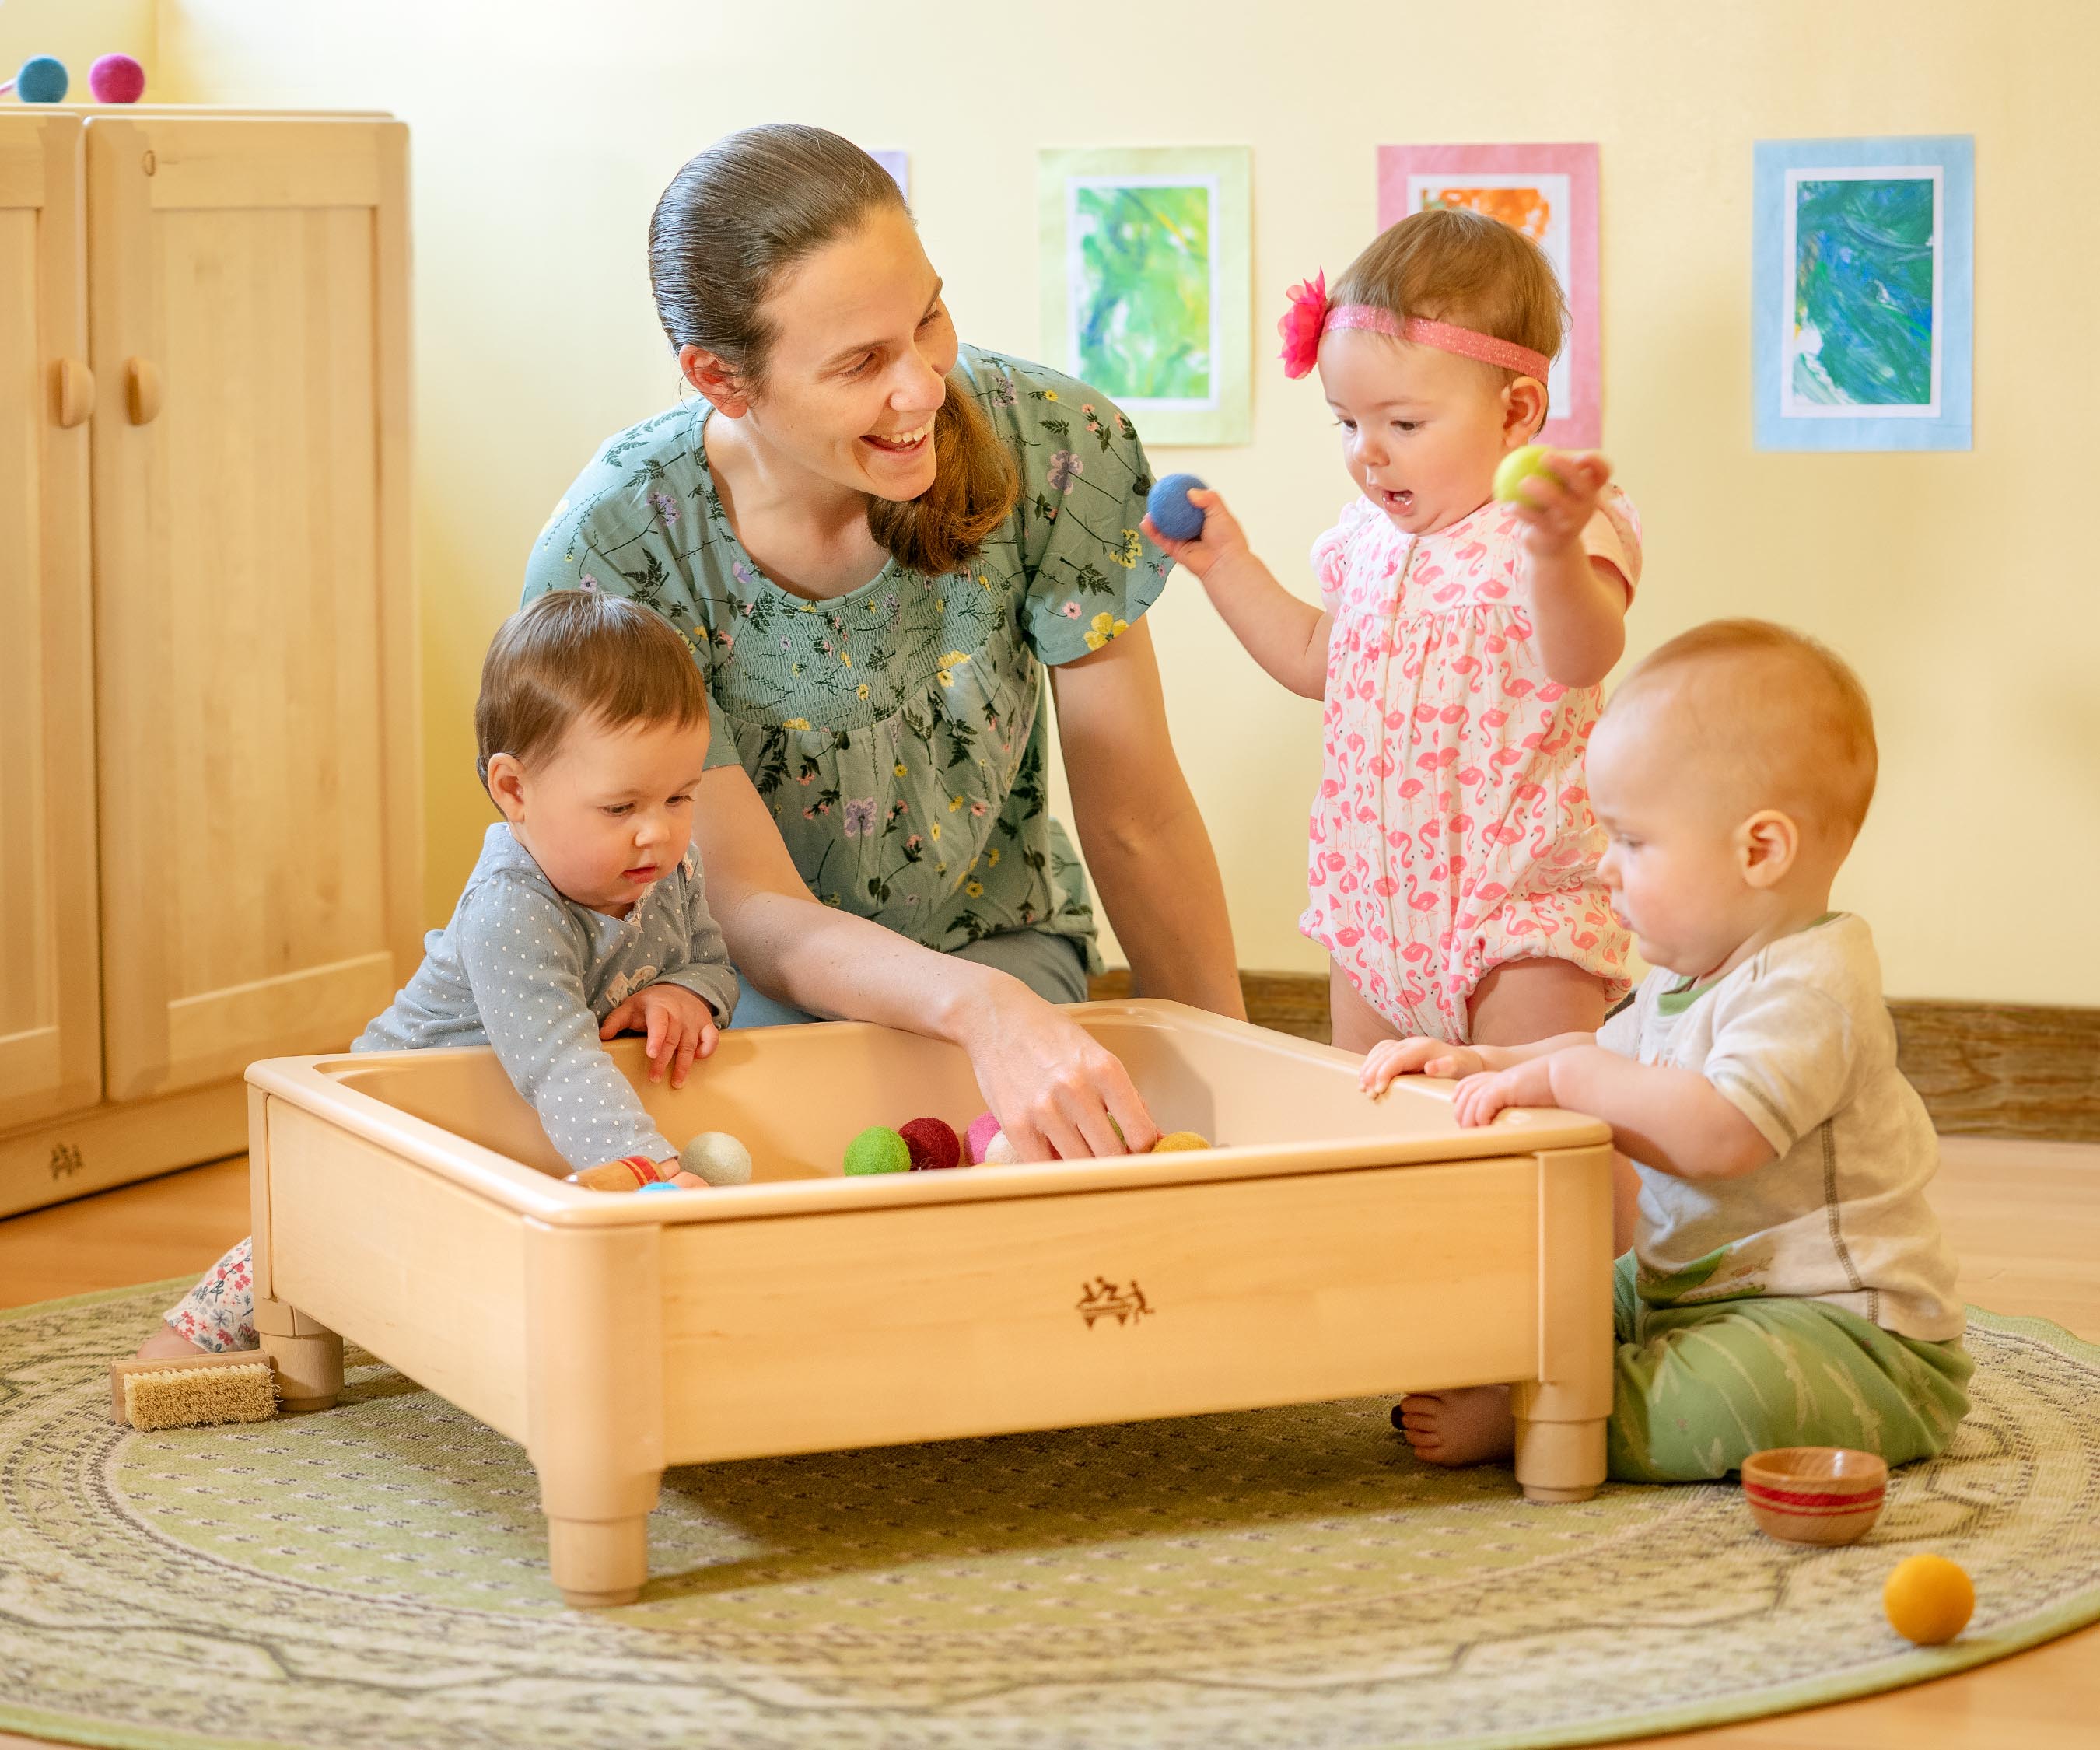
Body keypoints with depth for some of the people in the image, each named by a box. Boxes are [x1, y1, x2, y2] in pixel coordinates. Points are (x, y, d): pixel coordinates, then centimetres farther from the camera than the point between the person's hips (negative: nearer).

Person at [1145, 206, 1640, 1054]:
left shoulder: (1539, 538, -16)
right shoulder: (1372, 537, 7)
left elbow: (1581, 659, -37)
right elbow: (1318, 659, 24)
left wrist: (1556, 550, -56)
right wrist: (1225, 562, 17)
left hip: (1518, 907, -7)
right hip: (1374, 895, 7)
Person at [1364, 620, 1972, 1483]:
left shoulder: (1808, 990, -23)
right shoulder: (1689, 975, 10)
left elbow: (1718, 1133, -37)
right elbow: (1609, 1056, 27)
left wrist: (1561, 1076, -29)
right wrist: (1483, 1062, 9)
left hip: (1846, 1330, -11)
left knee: (1734, 1398, -39)